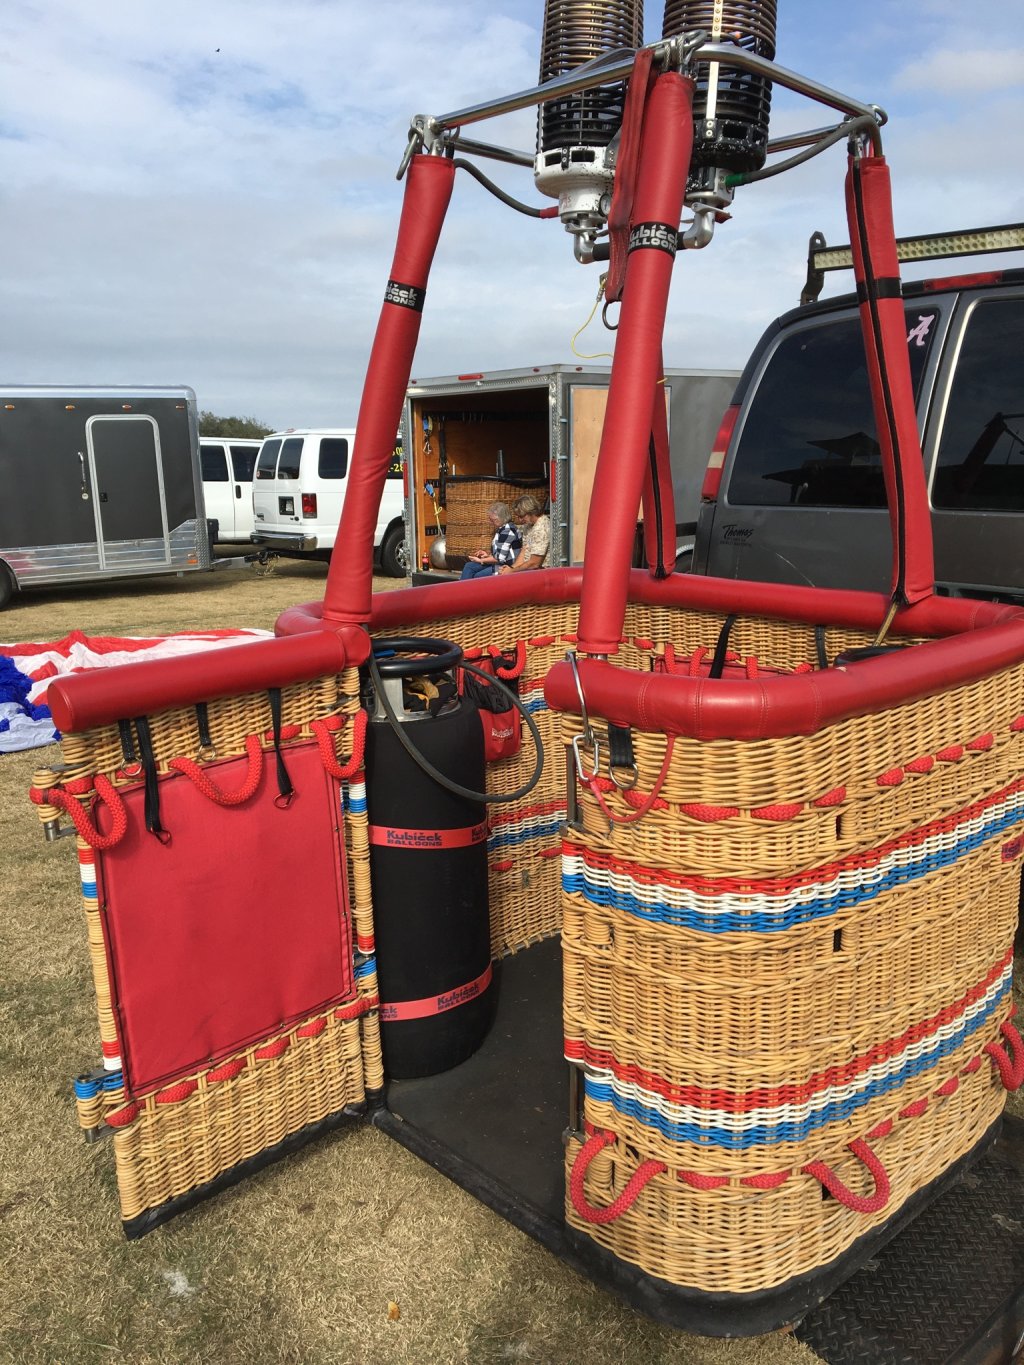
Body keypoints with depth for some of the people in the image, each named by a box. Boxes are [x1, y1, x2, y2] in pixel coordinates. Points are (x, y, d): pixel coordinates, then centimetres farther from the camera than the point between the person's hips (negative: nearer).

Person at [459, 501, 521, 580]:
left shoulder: (507, 530, -18)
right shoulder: (500, 529, 13)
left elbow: (499, 558, -21)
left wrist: (480, 560, -9)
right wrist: (488, 555, 6)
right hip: (500, 564, 10)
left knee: (477, 576, -15)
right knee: (469, 566, 0)